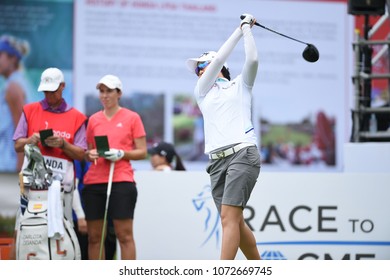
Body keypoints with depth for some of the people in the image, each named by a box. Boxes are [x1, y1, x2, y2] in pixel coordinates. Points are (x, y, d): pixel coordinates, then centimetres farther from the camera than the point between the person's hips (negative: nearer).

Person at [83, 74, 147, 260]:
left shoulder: (132, 118, 4)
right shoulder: (93, 119, 15)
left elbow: (142, 152, 2)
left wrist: (121, 153, -14)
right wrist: (90, 154, -3)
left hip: (121, 181, -4)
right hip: (94, 181, 4)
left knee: (124, 235, -8)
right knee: (94, 236, 3)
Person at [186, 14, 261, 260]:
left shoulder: (240, 86, 16)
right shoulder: (201, 93, 23)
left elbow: (252, 60, -1)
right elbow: (219, 58, 11)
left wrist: (247, 29, 11)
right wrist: (240, 30, 14)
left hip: (243, 154, -5)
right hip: (217, 161, 5)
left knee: (229, 217, -17)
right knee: (235, 221, 1)